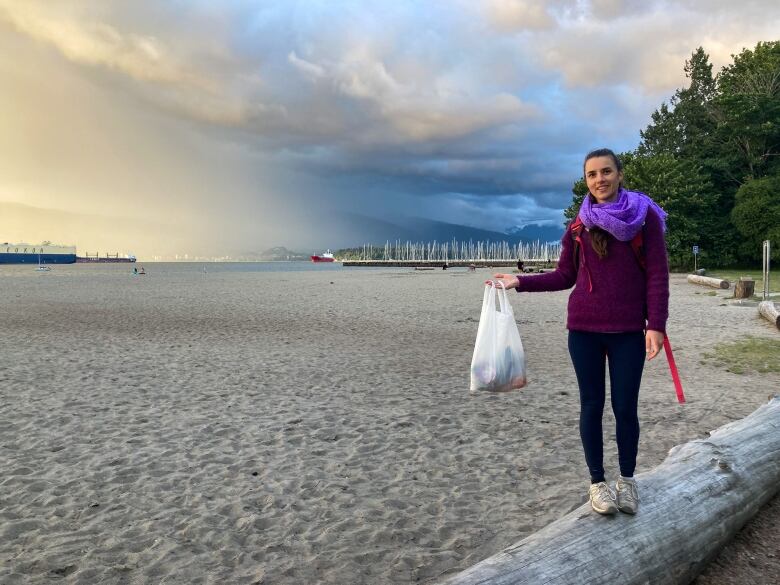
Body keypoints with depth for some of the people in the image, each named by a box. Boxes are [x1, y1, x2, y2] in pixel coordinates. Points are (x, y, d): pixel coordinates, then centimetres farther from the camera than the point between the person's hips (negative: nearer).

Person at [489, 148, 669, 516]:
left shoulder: (645, 217, -1)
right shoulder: (579, 226, 5)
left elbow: (657, 276, -3)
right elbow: (565, 276, 9)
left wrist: (656, 325, -11)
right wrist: (520, 282, -1)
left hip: (629, 331, -1)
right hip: (584, 329, 2)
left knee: (625, 407, 6)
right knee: (592, 405, 8)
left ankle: (627, 479, 27)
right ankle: (597, 482, 21)